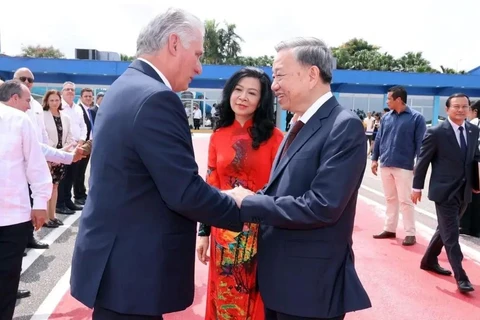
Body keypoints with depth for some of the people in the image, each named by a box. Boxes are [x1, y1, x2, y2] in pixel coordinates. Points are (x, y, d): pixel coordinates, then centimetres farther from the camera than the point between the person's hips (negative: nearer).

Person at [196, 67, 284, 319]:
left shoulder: (273, 137, -7)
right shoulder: (218, 136, 3)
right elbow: (211, 187, 7)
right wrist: (203, 232, 7)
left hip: (260, 231, -3)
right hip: (224, 230, 3)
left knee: (256, 299, 13)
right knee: (224, 298, 16)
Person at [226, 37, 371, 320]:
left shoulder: (345, 127, -18)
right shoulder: (300, 126, 10)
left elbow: (321, 207, -26)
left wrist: (248, 203, -19)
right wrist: (247, 197, -7)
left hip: (311, 283, -8)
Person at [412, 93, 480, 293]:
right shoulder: (436, 132, -11)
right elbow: (423, 160, -6)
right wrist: (417, 187, -4)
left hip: (464, 191, 6)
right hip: (444, 190, -6)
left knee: (445, 230, 18)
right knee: (451, 234, -3)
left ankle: (429, 260, 36)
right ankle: (460, 276, 5)